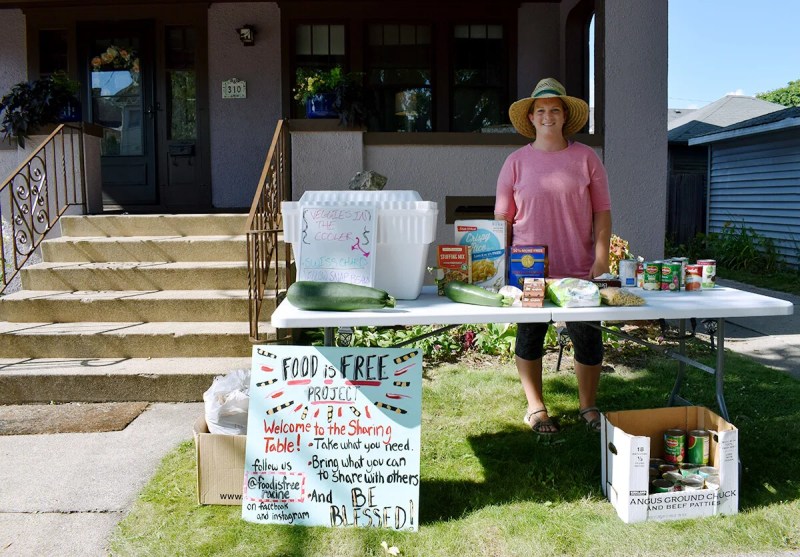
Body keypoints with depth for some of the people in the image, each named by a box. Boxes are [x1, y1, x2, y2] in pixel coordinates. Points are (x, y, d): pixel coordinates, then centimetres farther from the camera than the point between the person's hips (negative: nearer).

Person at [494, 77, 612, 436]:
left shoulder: (586, 158, 4)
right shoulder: (516, 162, 4)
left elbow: (602, 213, 3)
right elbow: (503, 218, 5)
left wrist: (601, 261, -6)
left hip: (580, 270, 0)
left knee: (589, 339, 5)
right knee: (529, 336, 9)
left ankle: (588, 407, 25)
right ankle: (535, 407, 26)